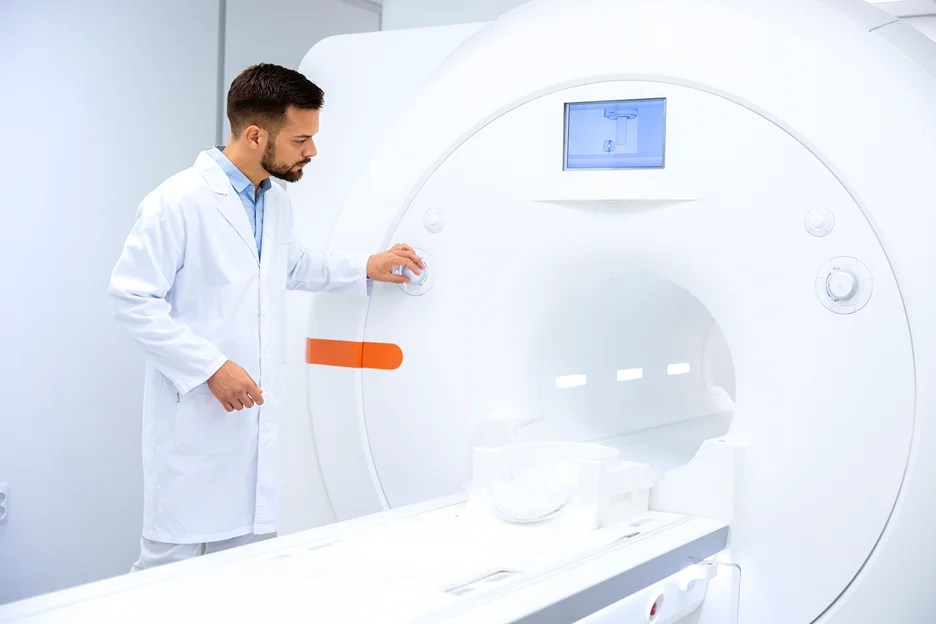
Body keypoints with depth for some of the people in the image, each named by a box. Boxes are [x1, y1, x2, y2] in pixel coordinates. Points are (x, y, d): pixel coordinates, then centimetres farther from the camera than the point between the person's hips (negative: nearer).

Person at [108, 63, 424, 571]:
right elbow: (131, 299, -14)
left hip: (254, 420, 7)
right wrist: (210, 368, -18)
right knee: (169, 566, 0)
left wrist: (365, 268, 24)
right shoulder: (179, 202, -13)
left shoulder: (277, 204, 13)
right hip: (195, 417, -7)